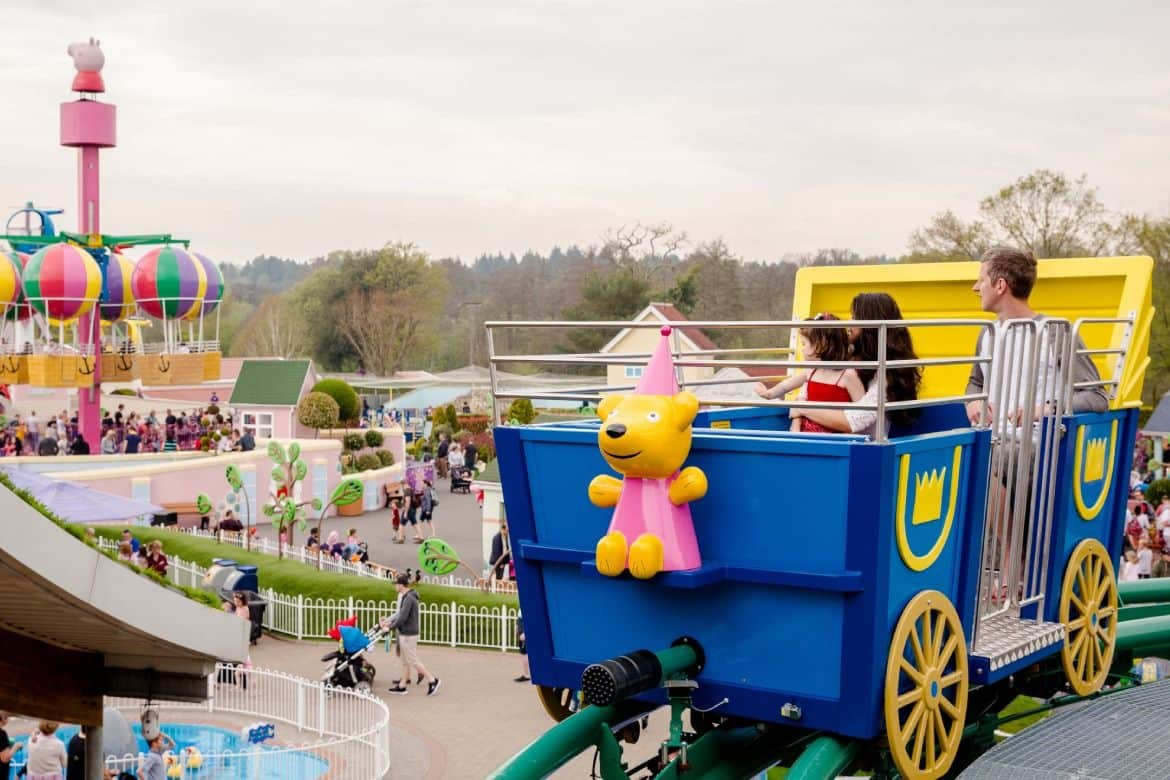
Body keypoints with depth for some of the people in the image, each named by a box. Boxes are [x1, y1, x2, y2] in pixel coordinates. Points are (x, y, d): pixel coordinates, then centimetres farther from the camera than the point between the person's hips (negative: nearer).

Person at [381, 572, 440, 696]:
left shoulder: (409, 598, -20)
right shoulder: (405, 596, 12)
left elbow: (402, 617, -22)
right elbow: (400, 614, 17)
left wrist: (390, 627, -13)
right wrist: (388, 620, 13)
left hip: (408, 634, -10)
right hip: (404, 633, 10)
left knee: (412, 660, -4)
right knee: (406, 661, 13)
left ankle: (432, 680, 1)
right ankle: (402, 685, 18)